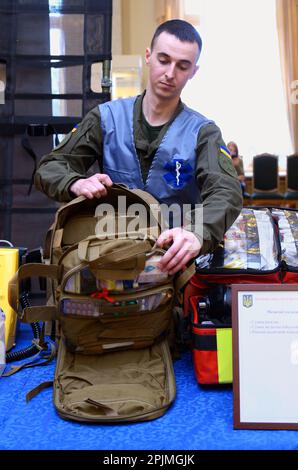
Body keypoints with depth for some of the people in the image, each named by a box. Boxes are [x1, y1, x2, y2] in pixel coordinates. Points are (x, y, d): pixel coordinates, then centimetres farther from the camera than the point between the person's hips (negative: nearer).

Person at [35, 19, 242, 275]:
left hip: (172, 257, 0)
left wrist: (198, 234, -41)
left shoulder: (202, 132, -1)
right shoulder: (106, 117, 4)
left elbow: (227, 192, -18)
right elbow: (49, 168, 2)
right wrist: (76, 183, -23)